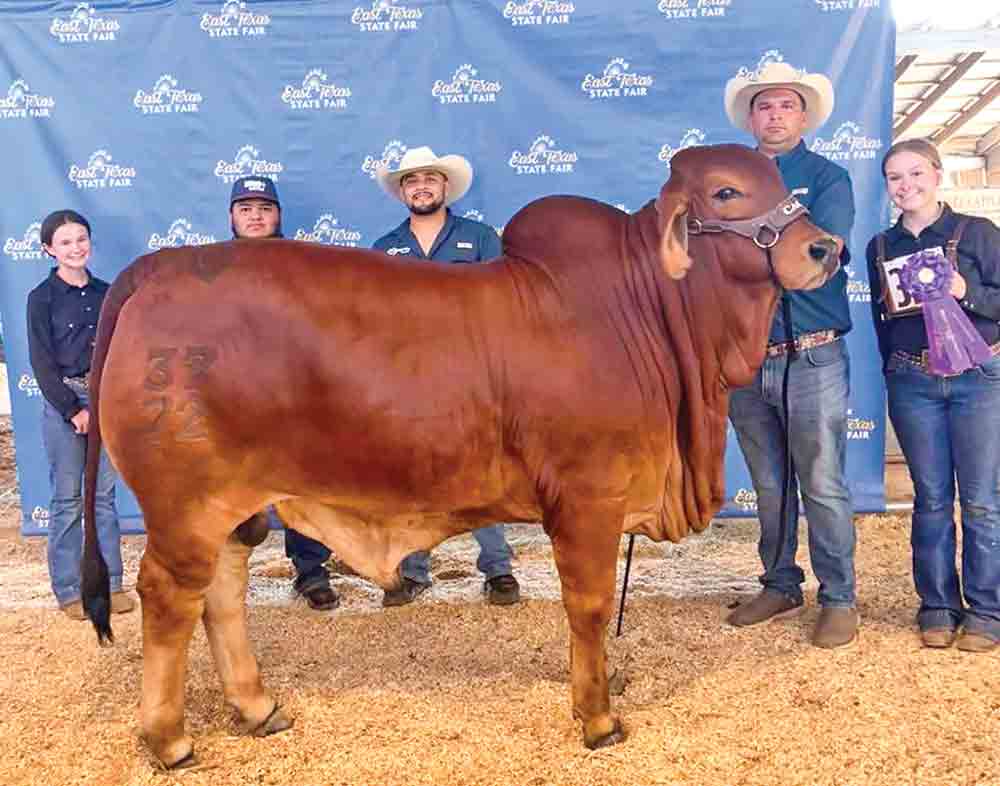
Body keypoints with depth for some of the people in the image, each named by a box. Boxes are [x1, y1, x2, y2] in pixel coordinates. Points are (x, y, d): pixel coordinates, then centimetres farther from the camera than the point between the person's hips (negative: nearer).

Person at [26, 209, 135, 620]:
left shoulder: (105, 293, 8)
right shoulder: (42, 297, -2)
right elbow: (42, 362, -6)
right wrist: (73, 410, -10)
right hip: (62, 401, -3)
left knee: (104, 495, 7)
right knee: (67, 499, 2)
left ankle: (111, 583, 15)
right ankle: (68, 590, 12)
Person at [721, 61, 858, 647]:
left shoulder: (828, 178, 2)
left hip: (811, 359, -4)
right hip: (744, 358, 4)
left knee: (823, 485, 1)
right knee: (769, 487, 14)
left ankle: (839, 599, 15)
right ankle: (781, 587, 28)